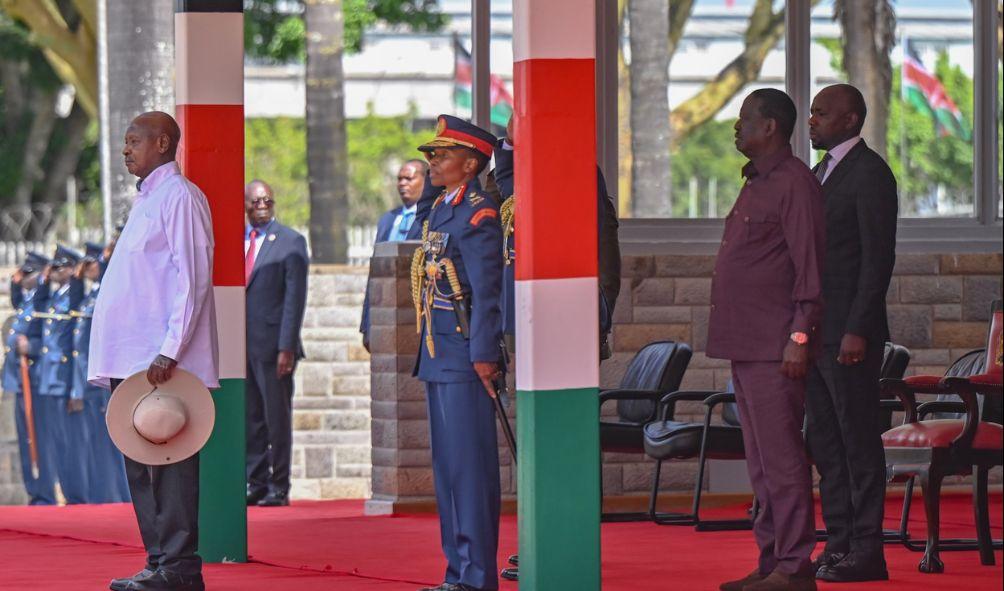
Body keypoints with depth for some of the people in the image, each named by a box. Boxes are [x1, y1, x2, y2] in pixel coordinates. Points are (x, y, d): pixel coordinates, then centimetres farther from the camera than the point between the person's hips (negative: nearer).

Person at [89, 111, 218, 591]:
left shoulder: (180, 197, -7)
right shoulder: (146, 200, 21)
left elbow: (193, 279, -15)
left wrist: (170, 352, -22)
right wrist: (113, 363, 18)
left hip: (165, 365, -10)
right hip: (130, 361, 10)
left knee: (169, 461, -8)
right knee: (140, 465, 9)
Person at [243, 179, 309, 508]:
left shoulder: (291, 242, -1)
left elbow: (295, 298, -6)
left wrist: (287, 347, -13)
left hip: (272, 344, -5)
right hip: (240, 345, 5)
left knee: (277, 419, -2)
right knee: (250, 420, 7)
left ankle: (278, 489, 4)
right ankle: (257, 485, 13)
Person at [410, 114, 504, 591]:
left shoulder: (478, 215, -12)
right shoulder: (436, 212, 16)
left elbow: (486, 290, -16)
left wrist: (484, 355, -19)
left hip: (464, 359, -10)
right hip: (437, 358, 10)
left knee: (470, 467, -6)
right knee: (446, 467, 12)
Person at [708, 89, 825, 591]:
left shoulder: (795, 184, -10)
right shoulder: (756, 183, 20)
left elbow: (810, 266, -15)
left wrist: (799, 337, -20)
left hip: (774, 347, -10)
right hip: (745, 345, 10)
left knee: (781, 457, -9)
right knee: (760, 460, 11)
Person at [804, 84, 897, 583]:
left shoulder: (870, 173, -10)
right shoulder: (819, 173, 18)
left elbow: (878, 258, -15)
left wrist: (857, 331, -20)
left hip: (849, 333, -9)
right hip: (813, 331, 9)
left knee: (858, 441, -6)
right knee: (824, 443, 10)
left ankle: (866, 551, -3)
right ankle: (838, 543, 15)